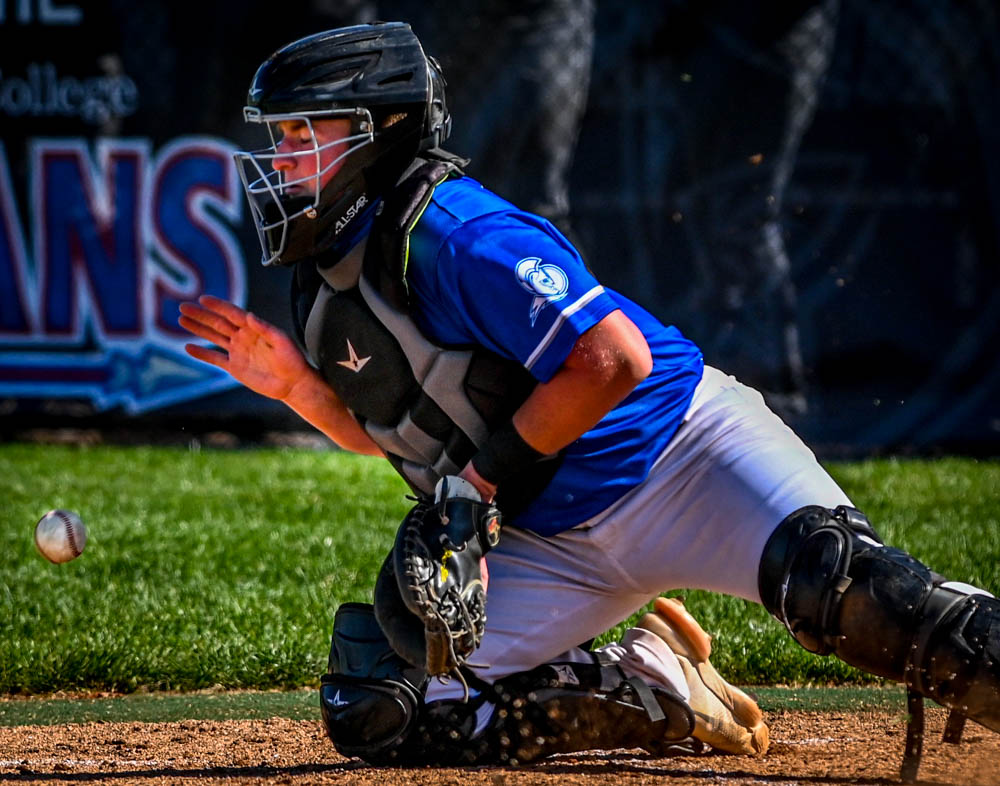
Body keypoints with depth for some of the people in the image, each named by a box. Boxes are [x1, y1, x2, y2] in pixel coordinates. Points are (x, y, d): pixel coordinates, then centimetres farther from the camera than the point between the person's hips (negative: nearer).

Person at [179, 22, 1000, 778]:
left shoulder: (452, 234, -20)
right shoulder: (324, 276, 7)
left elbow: (613, 359, -26)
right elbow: (383, 429, 17)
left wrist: (484, 479, -19)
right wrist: (297, 385, -2)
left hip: (678, 455, -9)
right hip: (554, 540, 9)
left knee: (833, 582, -36)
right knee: (373, 715, -3)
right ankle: (655, 686, 5)